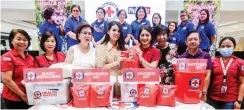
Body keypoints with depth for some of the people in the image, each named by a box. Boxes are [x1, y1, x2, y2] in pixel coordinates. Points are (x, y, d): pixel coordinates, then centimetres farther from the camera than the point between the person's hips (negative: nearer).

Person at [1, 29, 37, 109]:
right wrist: (23, 95, -16)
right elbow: (6, 80, -16)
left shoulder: (30, 58, 7)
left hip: (30, 98, 6)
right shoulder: (7, 57, -10)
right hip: (13, 99, -6)